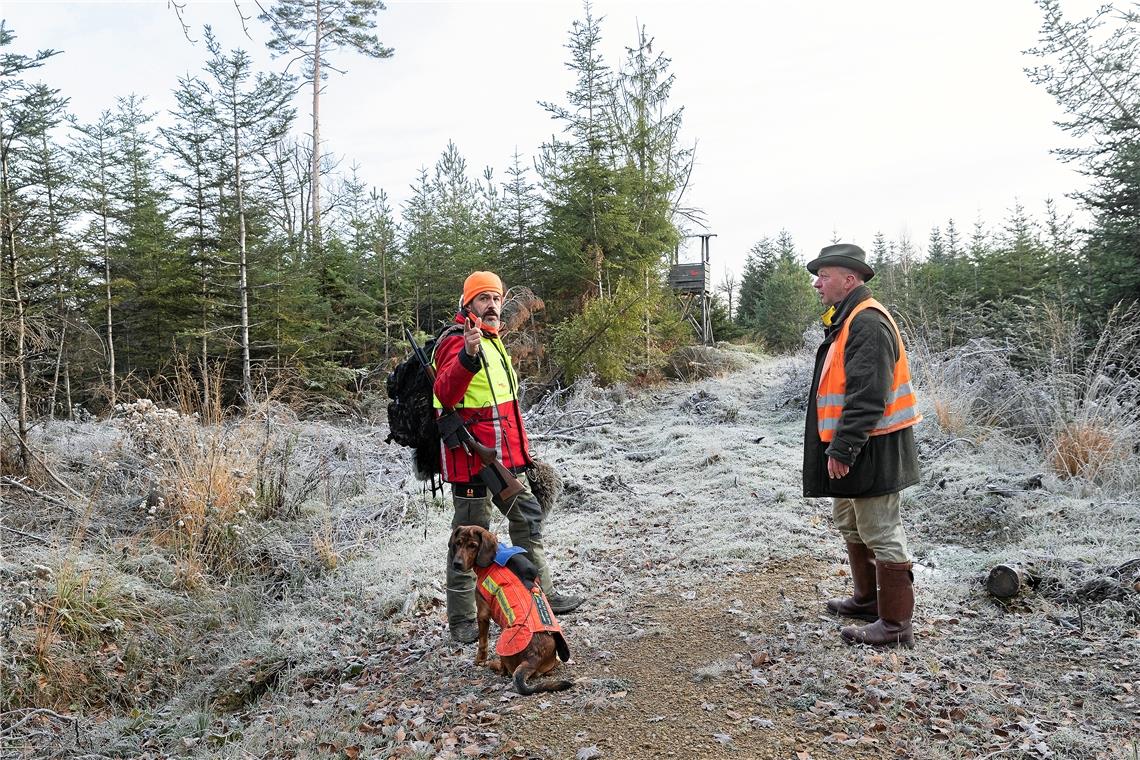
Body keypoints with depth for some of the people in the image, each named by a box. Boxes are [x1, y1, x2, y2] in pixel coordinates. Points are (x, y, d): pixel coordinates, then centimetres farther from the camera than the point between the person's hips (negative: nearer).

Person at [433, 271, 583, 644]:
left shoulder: (493, 341, 17)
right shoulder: (456, 342, -14)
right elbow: (445, 394, -32)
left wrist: (519, 449, 28)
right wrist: (468, 356, -47)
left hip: (506, 459, 10)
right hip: (472, 459, -10)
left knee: (528, 519, 17)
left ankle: (544, 595, 31)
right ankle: (461, 621, 10)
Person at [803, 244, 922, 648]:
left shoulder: (868, 324, -20)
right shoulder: (846, 321, 15)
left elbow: (867, 396, -27)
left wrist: (842, 448, -26)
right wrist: (839, 447, 20)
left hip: (872, 450, -11)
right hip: (853, 448, 11)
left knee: (881, 533, -2)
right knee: (850, 524, 22)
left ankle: (895, 623, 8)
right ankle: (867, 599, 37)